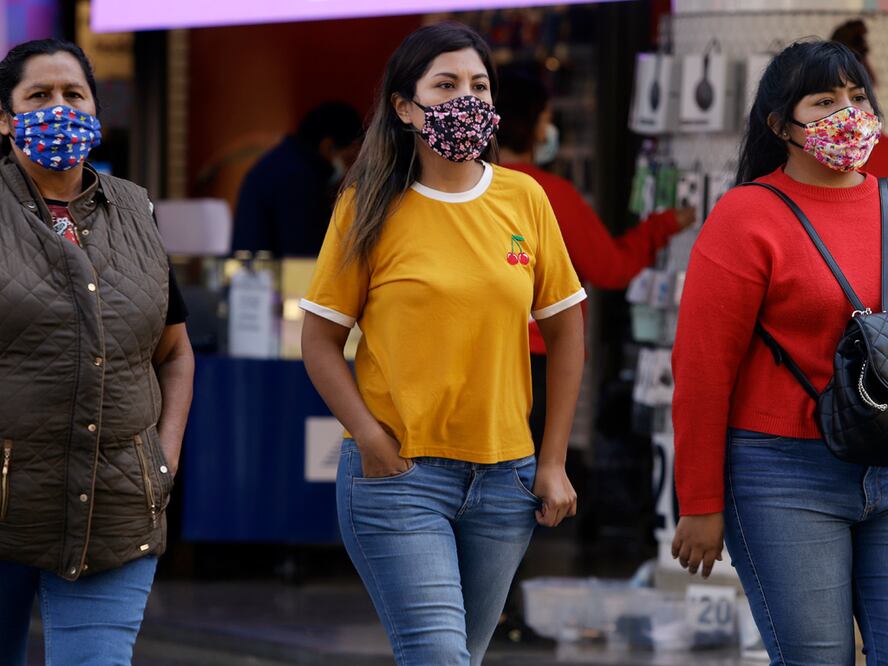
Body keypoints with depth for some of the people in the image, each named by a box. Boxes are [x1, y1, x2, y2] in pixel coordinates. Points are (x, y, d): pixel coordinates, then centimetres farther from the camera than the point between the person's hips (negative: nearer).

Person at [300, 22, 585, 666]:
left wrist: (553, 462, 4)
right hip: (399, 473, -3)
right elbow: (321, 342, -1)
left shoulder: (523, 198, 5)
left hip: (504, 478, 4)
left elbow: (565, 330, 10)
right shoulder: (371, 208, -2)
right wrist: (373, 441, -14)